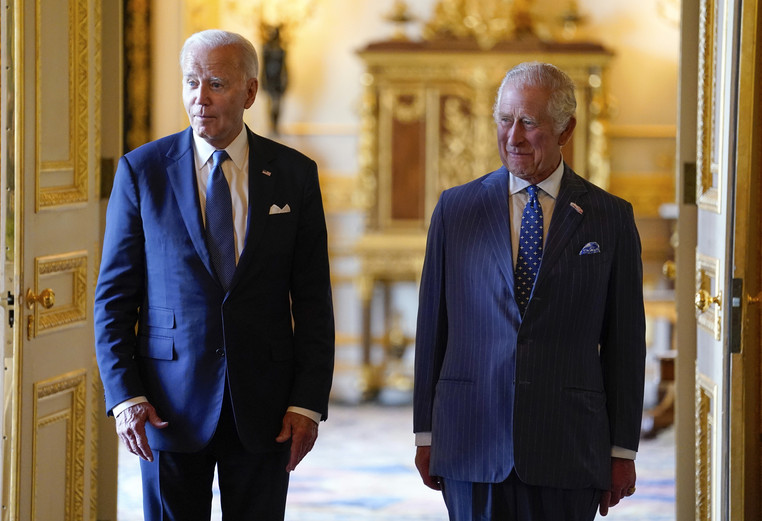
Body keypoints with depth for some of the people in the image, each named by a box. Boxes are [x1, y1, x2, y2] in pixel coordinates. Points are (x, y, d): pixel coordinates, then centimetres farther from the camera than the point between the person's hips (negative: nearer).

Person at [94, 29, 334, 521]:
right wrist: (124, 395, -9)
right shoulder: (141, 169, 0)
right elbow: (114, 295, 1)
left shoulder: (294, 174, 3)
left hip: (264, 406, 1)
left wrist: (308, 403, -5)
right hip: (171, 404, -1)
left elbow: (313, 301, 3)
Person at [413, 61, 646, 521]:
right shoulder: (456, 208, 7)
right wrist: (426, 434, 6)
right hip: (471, 444, 1)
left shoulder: (610, 218, 4)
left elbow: (625, 341, 4)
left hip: (567, 449, -1)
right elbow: (432, 327, 8)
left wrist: (623, 450, 2)